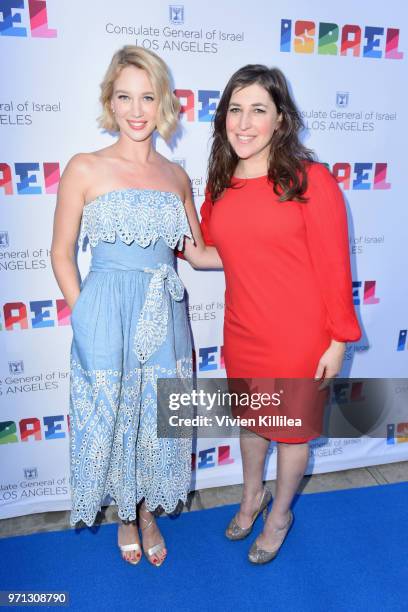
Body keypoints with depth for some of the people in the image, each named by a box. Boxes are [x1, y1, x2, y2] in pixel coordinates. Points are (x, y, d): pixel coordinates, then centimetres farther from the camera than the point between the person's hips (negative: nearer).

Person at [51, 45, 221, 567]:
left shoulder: (176, 177, 7)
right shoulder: (85, 169, -4)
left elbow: (198, 253, 12)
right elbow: (61, 253, -1)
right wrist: (83, 317, -6)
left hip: (164, 316, 3)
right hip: (107, 316, -3)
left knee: (158, 416, 15)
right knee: (112, 417, 12)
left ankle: (148, 511, 42)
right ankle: (125, 517, 41)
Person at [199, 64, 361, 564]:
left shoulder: (311, 180, -14)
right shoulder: (220, 185, 2)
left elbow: (334, 265, -12)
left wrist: (339, 339, -10)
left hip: (298, 337, -4)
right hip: (241, 332, 5)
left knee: (291, 428, 16)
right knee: (250, 417, 24)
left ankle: (280, 515, 44)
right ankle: (252, 495, 52)